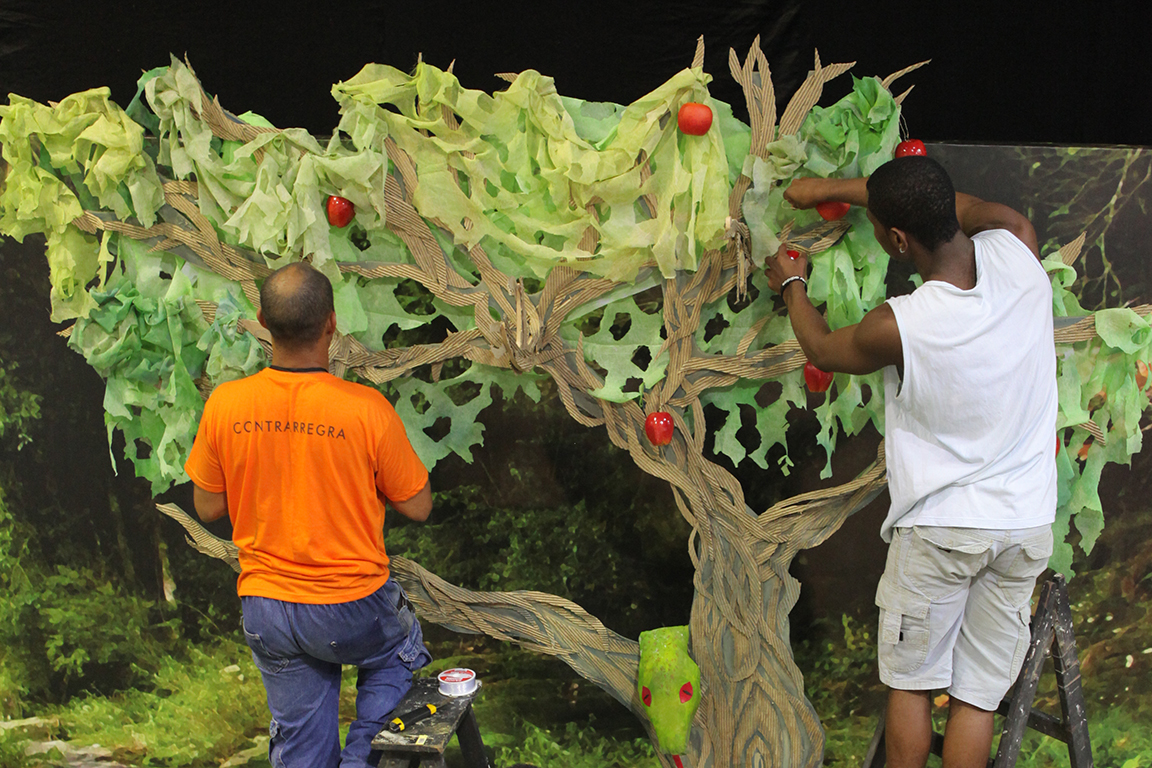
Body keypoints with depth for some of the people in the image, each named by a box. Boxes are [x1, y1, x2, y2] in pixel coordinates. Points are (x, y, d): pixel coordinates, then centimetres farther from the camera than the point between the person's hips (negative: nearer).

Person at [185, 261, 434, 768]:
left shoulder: (224, 404, -11)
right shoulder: (367, 408, -20)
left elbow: (208, 508, 2)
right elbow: (417, 507, -9)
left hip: (264, 608, 3)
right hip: (350, 607, -3)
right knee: (400, 651, 31)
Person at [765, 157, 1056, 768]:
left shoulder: (897, 327, -22)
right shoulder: (1018, 253, -10)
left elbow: (821, 349, 2)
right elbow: (955, 207, 12)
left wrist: (792, 285, 21)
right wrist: (835, 187, 15)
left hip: (940, 528, -4)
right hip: (1027, 523, 5)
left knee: (911, 682, 14)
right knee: (977, 693, 12)